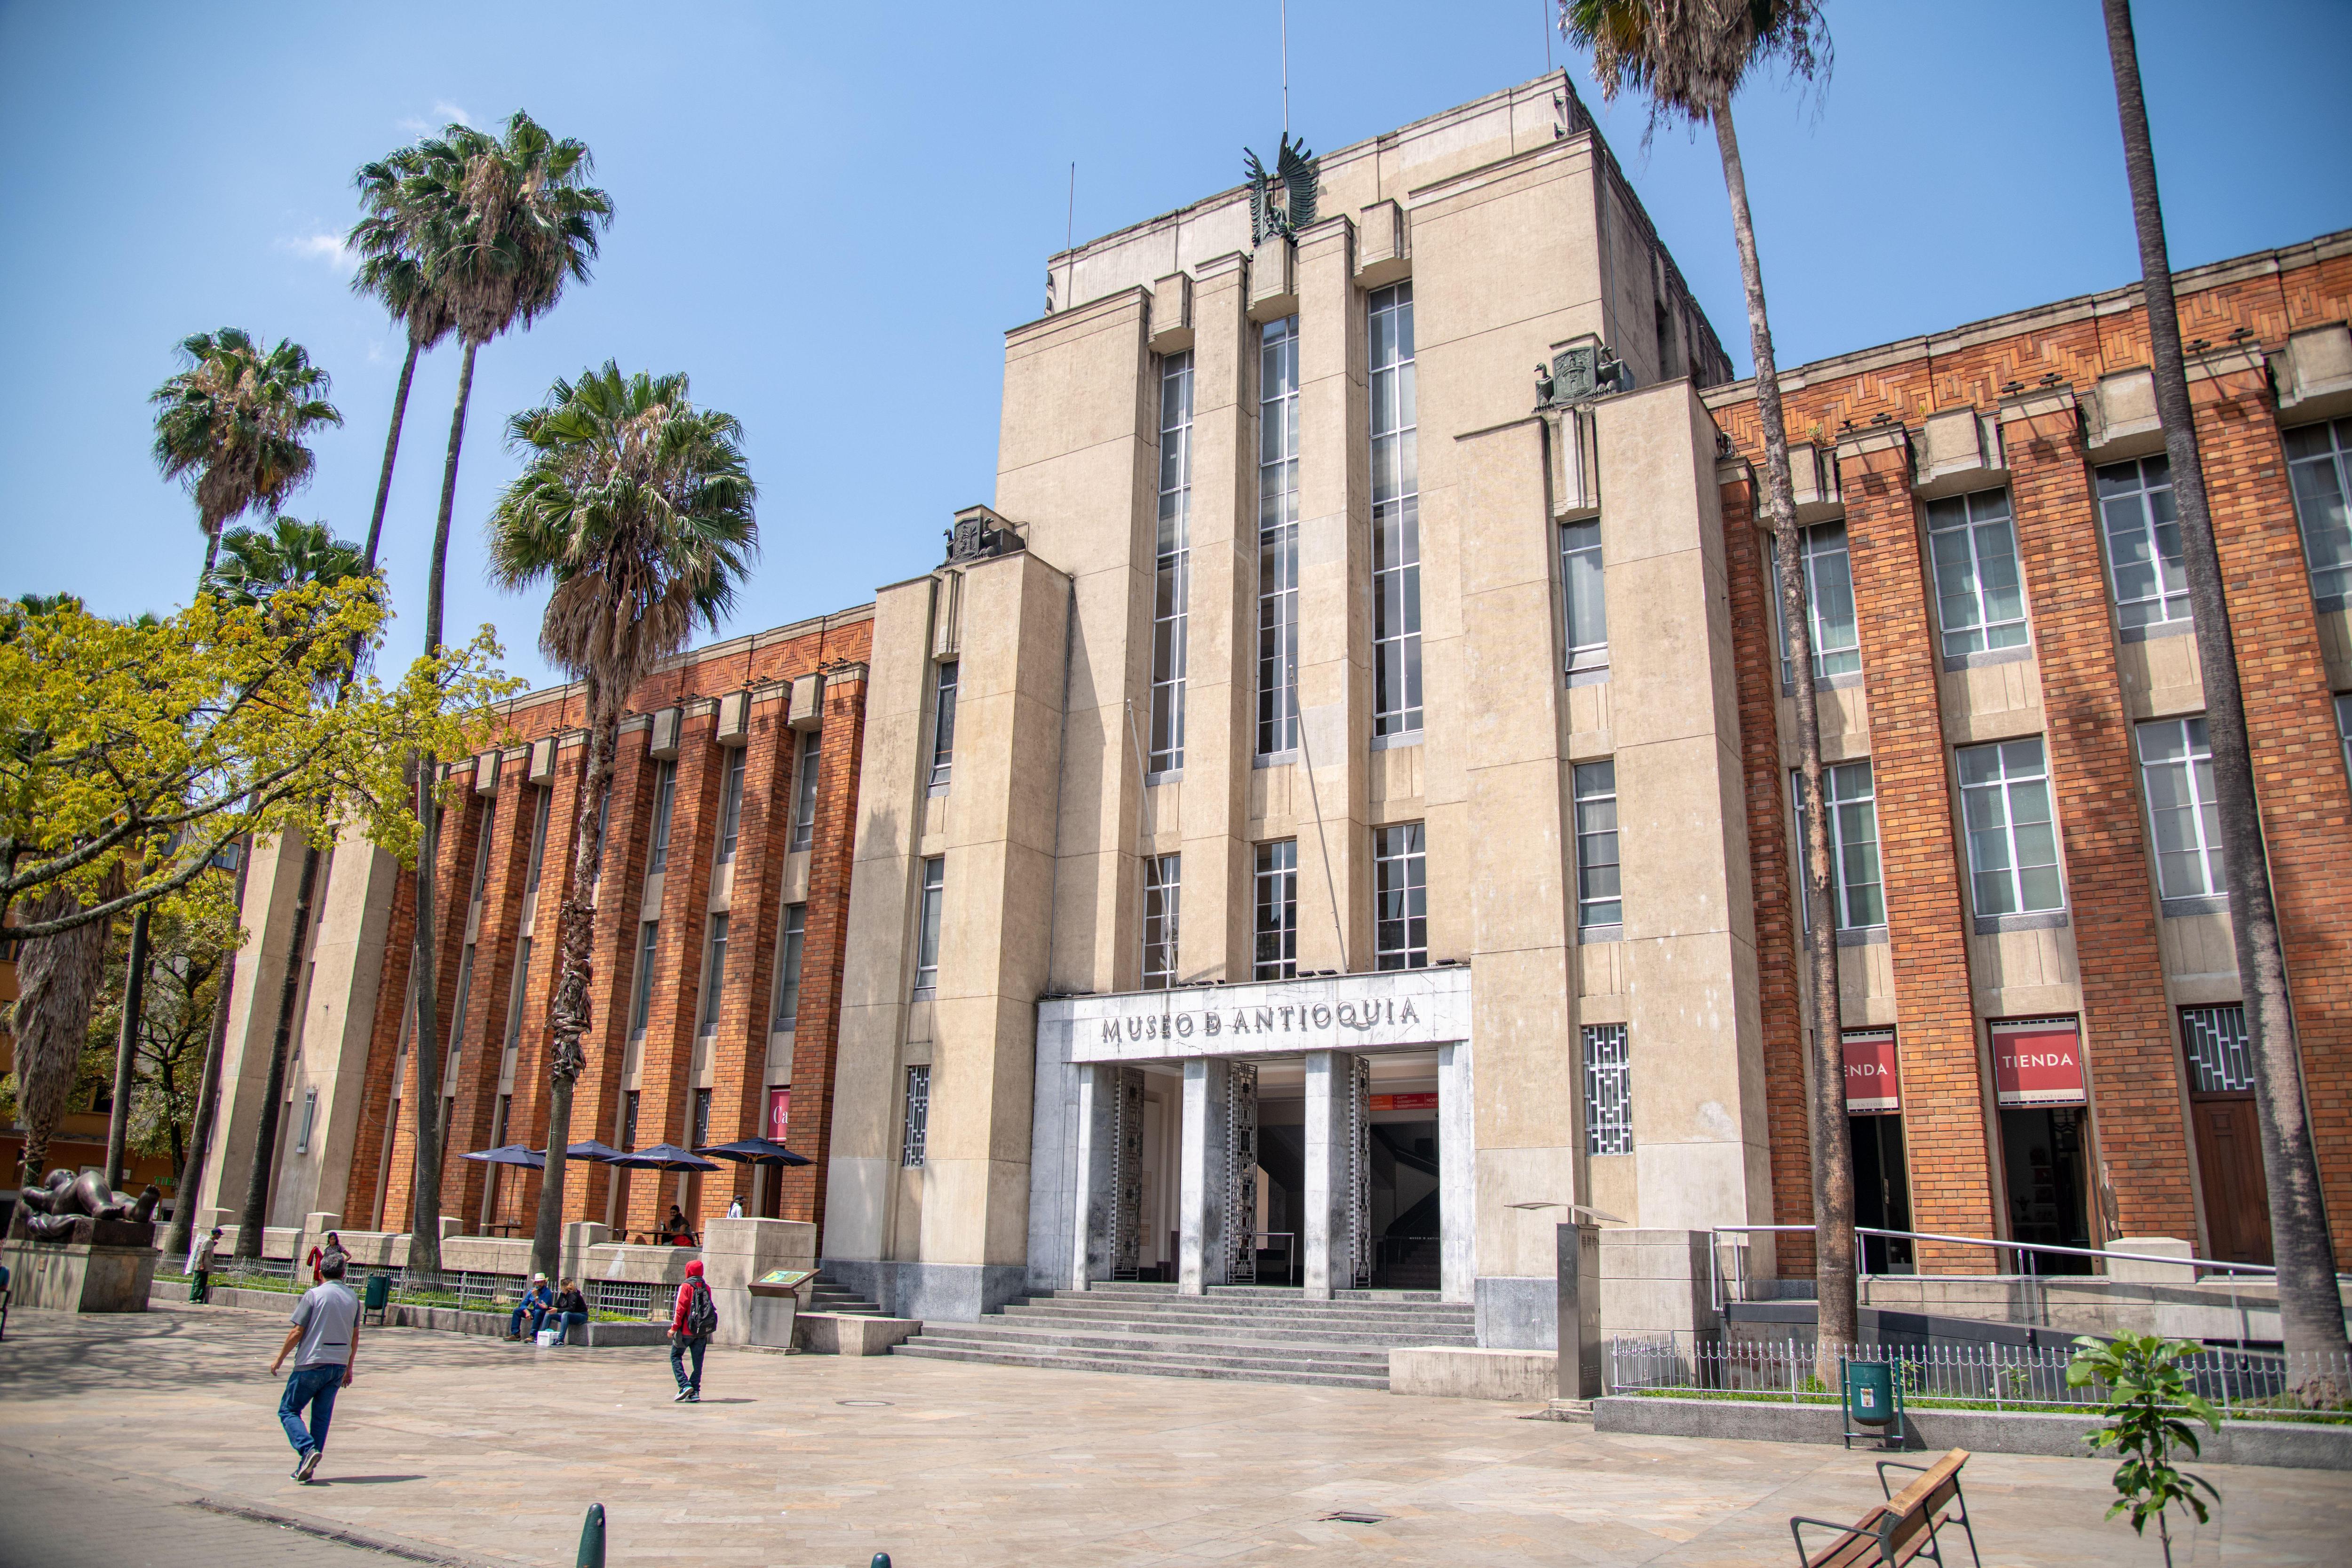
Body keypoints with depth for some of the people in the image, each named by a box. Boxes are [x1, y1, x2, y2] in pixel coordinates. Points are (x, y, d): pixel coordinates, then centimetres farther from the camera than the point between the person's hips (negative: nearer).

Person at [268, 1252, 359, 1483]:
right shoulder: (352, 1298, 8)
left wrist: (279, 1359, 5)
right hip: (338, 1365, 5)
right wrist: (348, 1369, 22)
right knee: (322, 1417, 12)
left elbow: (297, 1332, -9)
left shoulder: (314, 1294, -8)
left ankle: (308, 1449, -13)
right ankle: (307, 1468, 12)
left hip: (312, 1363, -5)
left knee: (288, 1410, 8)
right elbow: (355, 1337, 13)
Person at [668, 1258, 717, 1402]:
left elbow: (680, 1308, -11)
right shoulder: (706, 1288, 8)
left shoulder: (685, 1287, -7)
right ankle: (695, 1392, 4)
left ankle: (685, 1385, -6)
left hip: (686, 1330, -5)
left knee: (676, 1356, 9)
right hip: (703, 1331, 5)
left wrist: (674, 1328, -6)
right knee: (698, 1362, 8)